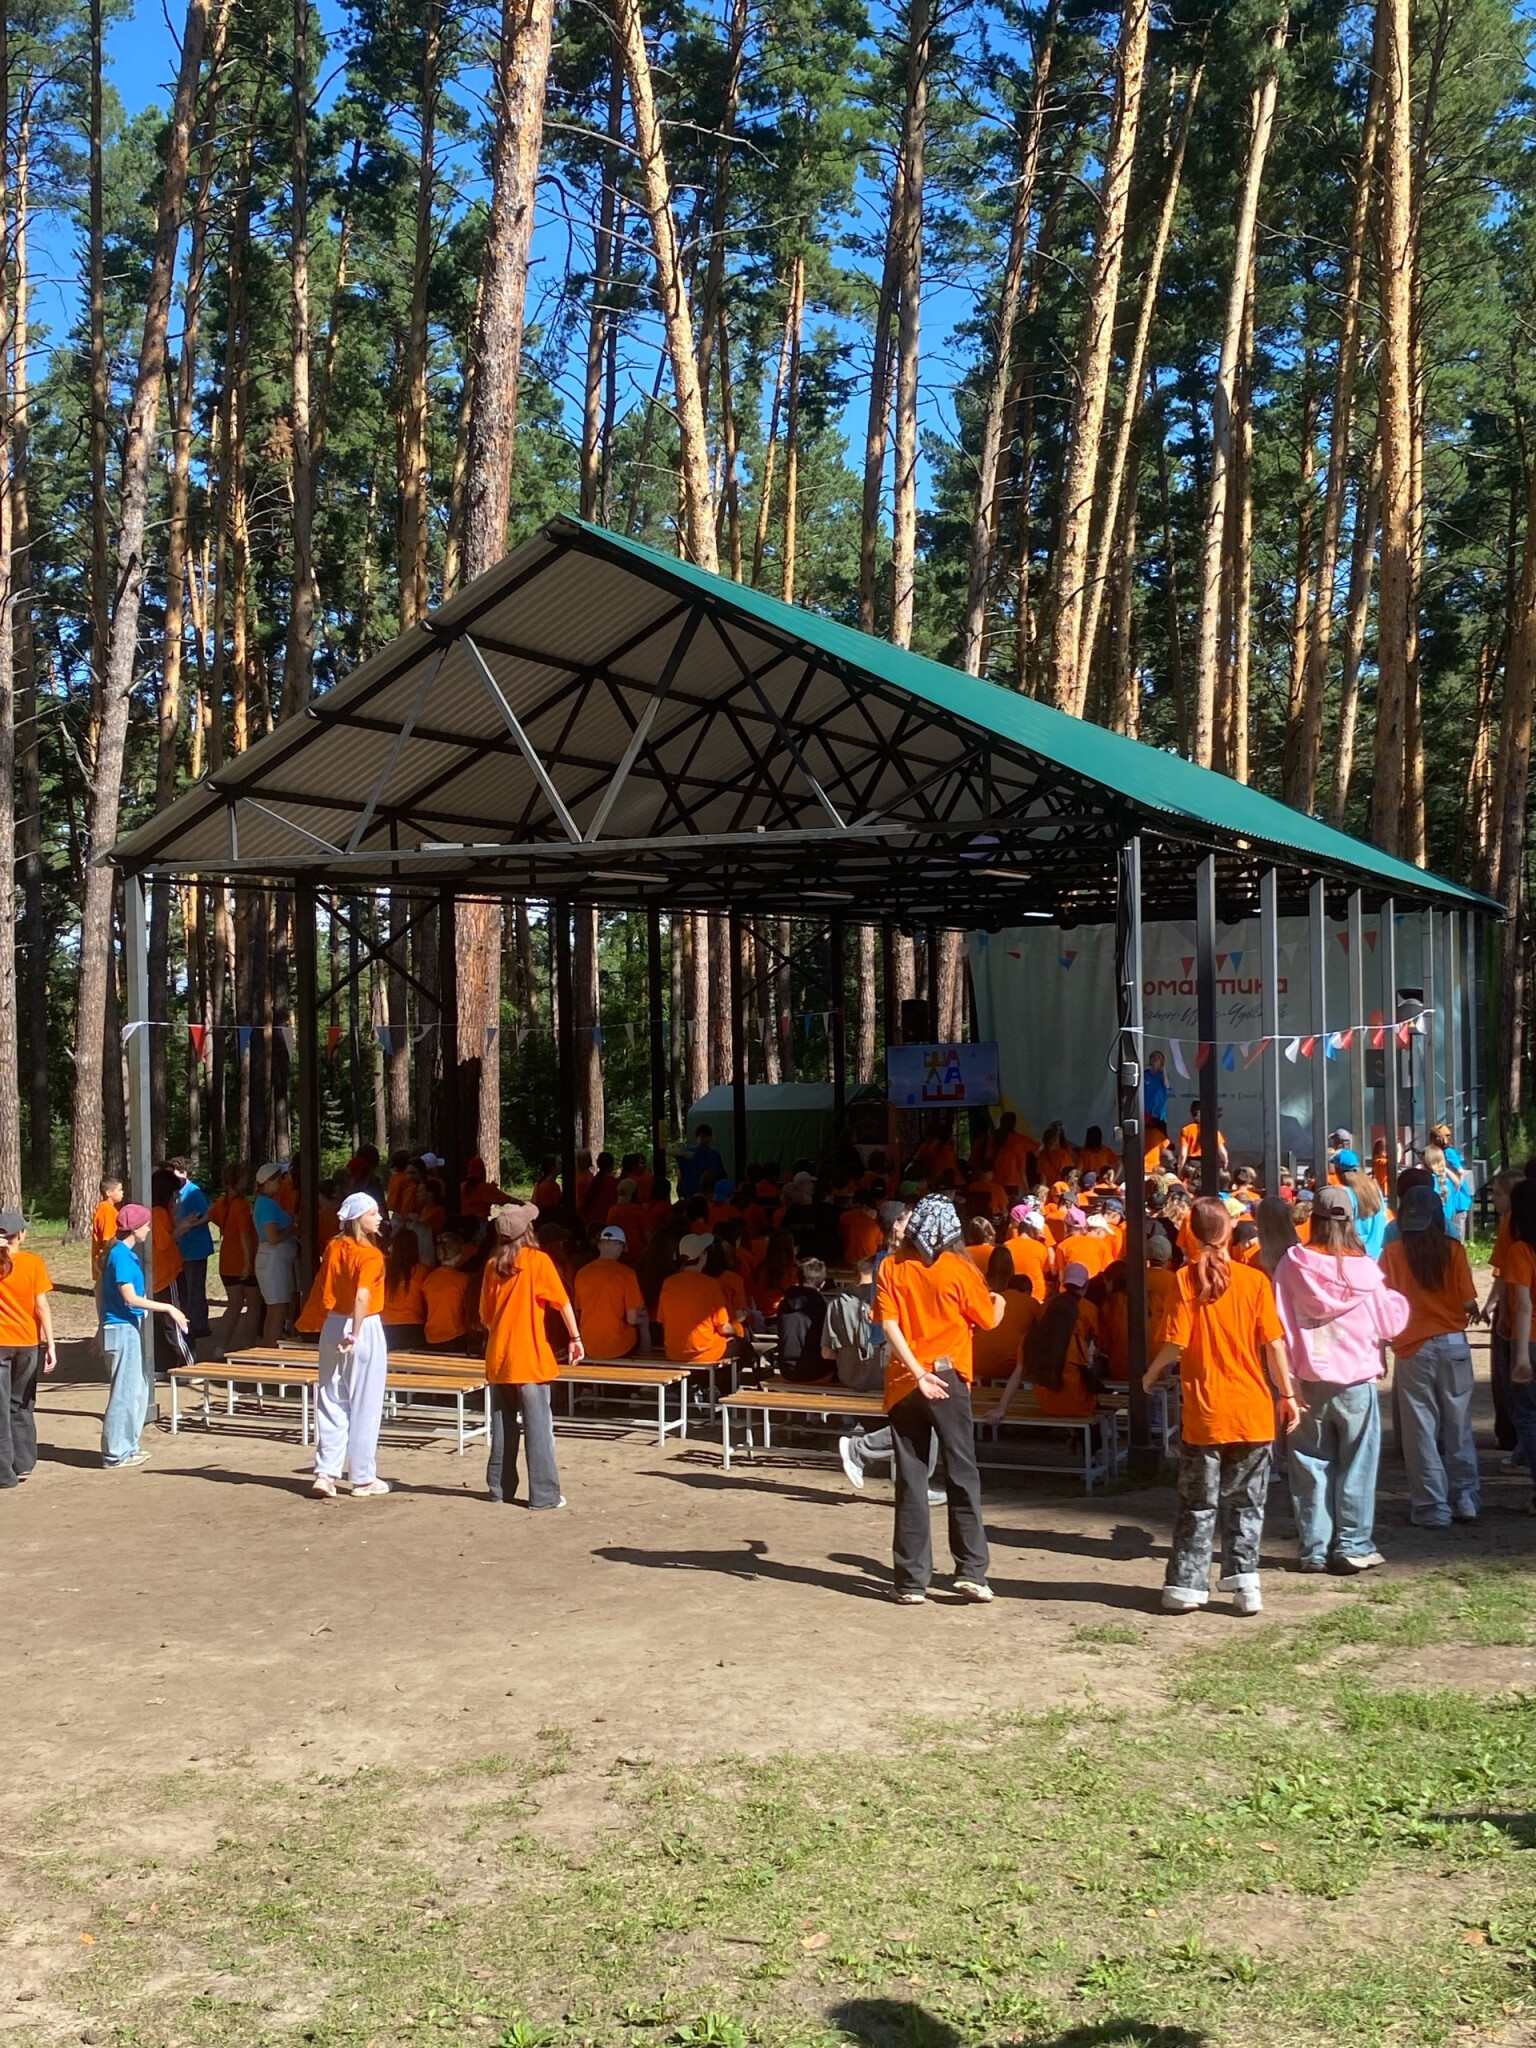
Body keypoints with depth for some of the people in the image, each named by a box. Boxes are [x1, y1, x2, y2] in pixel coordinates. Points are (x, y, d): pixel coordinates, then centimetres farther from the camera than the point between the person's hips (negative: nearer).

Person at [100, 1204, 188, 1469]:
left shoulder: (128, 1254, 12)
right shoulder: (121, 1256, -17)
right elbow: (130, 1298, -21)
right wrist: (168, 1308, -21)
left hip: (132, 1327, 10)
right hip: (122, 1328, -10)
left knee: (139, 1388, 15)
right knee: (125, 1391, -5)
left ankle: (127, 1446, 23)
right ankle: (115, 1454, 1)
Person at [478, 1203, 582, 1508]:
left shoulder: (493, 1265, 5)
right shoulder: (538, 1260, -7)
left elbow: (484, 1314, 10)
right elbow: (563, 1303, -9)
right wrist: (575, 1338, -1)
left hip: (498, 1357, 5)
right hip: (530, 1357, -5)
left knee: (503, 1425, 13)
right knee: (538, 1426, -3)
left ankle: (500, 1487, 19)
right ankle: (544, 1494, -4)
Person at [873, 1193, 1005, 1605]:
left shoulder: (892, 1267, 0)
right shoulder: (959, 1269, -4)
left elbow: (889, 1324, -11)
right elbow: (989, 1320, 6)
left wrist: (917, 1373, -16)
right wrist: (999, 1302, 28)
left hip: (904, 1382, 2)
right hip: (949, 1378, -2)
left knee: (910, 1479, 5)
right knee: (962, 1474, 6)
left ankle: (912, 1581, 6)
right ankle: (971, 1571, 4)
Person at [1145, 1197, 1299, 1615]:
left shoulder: (1186, 1279, -7)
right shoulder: (1255, 1280, -4)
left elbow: (1176, 1343, -11)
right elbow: (1273, 1343, -4)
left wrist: (1152, 1374, 7)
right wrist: (1288, 1394, 6)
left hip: (1204, 1412, -1)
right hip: (1253, 1411, 1)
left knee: (1198, 1504, 9)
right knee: (1245, 1502, 12)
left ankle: (1186, 1585, 10)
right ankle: (1244, 1581, 8)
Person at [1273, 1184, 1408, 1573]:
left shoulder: (1292, 1264, -6)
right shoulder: (1364, 1269, -8)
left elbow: (1280, 1326, -5)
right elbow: (1390, 1323, 2)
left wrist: (1287, 1381, 0)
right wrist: (1398, 1300, 22)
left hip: (1309, 1382, 1)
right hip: (1356, 1381, -1)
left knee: (1311, 1466, 8)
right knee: (1357, 1467, 8)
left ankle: (1314, 1549, 12)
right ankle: (1354, 1547, 10)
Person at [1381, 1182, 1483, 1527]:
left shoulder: (1392, 1253, -5)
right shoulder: (1453, 1249, -4)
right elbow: (1468, 1302, -8)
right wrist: (1472, 1311, 14)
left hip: (1413, 1348, -1)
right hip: (1453, 1343, 1)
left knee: (1421, 1431, 5)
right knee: (1458, 1427, 14)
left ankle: (1432, 1507, 7)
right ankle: (1465, 1499, 19)